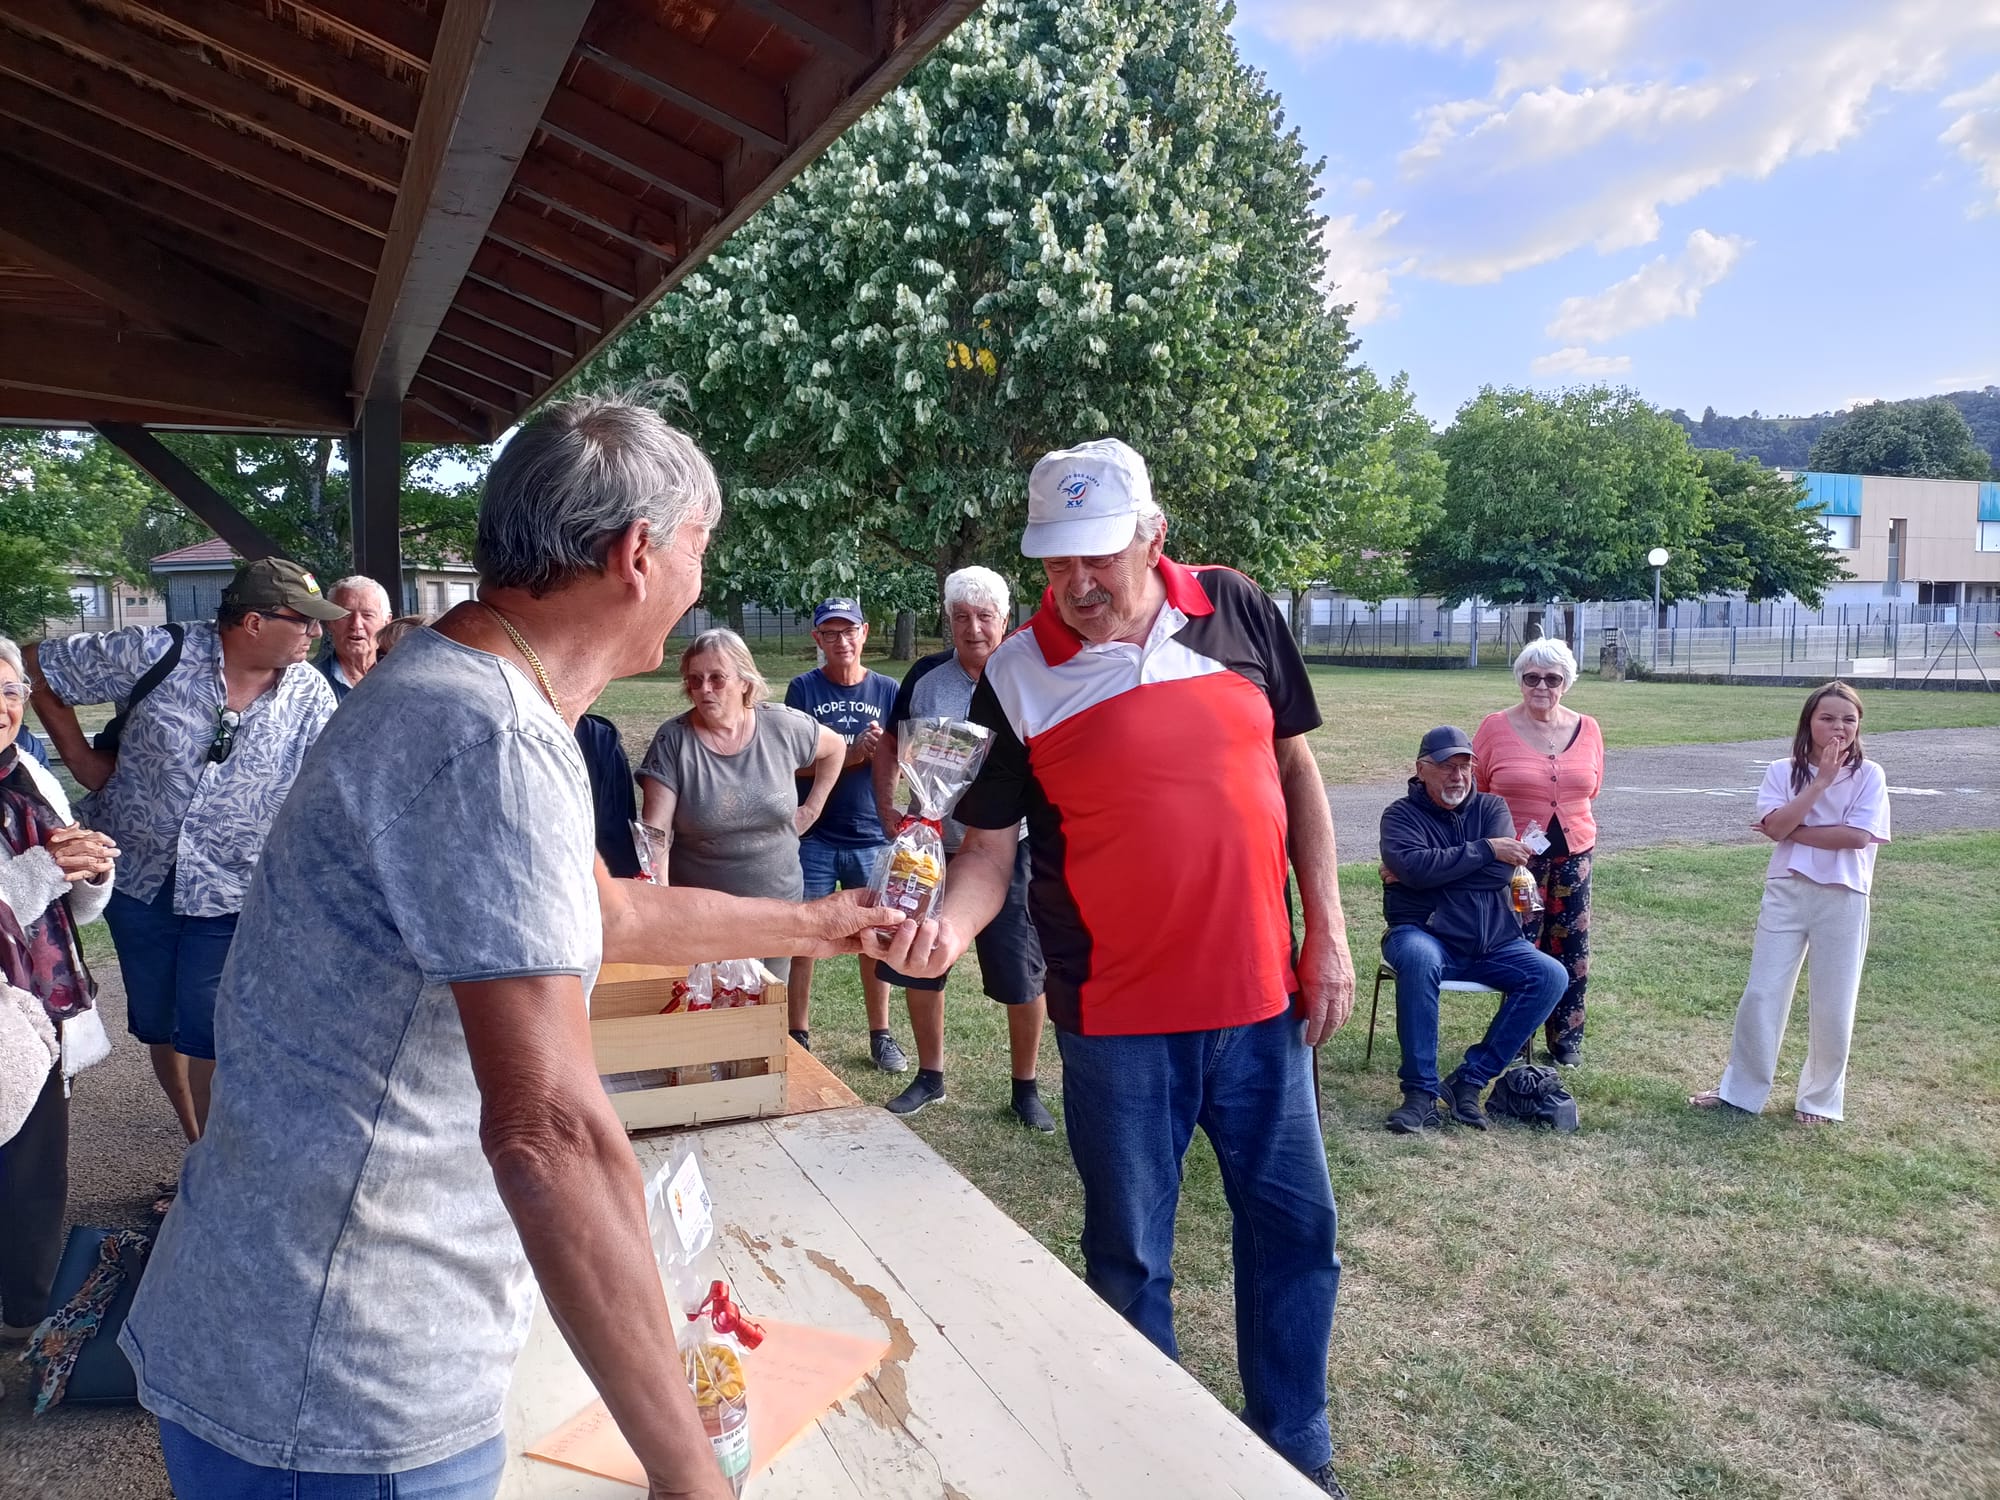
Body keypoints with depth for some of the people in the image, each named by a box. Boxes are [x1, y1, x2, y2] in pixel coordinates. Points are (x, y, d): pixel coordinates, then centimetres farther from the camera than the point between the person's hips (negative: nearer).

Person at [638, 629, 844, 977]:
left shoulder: (784, 728, -6)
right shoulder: (672, 740, -11)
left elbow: (835, 748, 15)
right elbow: (656, 829, -17)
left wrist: (813, 806, 7)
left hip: (778, 903, 2)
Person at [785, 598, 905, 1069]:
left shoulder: (887, 690, 4)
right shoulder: (804, 688, -2)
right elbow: (798, 764, -8)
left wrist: (885, 751, -19)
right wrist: (854, 754, -21)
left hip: (873, 837, 2)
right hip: (814, 837, -1)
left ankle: (881, 1035, 23)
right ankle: (798, 1035, 18)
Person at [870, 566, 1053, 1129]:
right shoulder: (926, 676, 1)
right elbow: (889, 746, 11)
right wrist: (887, 809, -1)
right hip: (931, 847, 3)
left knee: (1022, 976, 4)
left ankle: (1026, 1088, 23)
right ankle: (929, 1076, 32)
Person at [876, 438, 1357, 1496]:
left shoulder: (1238, 611, -1)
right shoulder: (1017, 676, -7)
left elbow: (1296, 772, 6)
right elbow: (990, 847, -5)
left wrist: (1327, 932, 2)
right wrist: (949, 924, -27)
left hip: (1261, 993, 3)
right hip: (1118, 1016, -2)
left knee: (1295, 1229, 15)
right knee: (1129, 1254, 12)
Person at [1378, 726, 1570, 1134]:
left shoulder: (1491, 808, 10)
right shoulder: (1402, 814, 1)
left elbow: (1502, 871, -9)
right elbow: (1415, 866, -21)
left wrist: (1431, 871, -12)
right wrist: (1486, 849, -14)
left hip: (1493, 943, 4)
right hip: (1425, 934, -4)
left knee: (1551, 976, -18)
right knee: (1419, 959, -37)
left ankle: (1470, 1079, -14)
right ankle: (1421, 1092, -27)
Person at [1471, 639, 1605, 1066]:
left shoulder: (1587, 729, 4)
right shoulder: (1495, 727, -6)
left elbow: (1590, 789, 16)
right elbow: (1472, 790, 2)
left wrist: (1568, 817, 7)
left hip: (1572, 854, 3)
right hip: (1515, 857, -3)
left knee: (1570, 948, 9)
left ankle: (1567, 1039, 24)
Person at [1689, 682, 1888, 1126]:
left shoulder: (1868, 776, -3)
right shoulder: (1782, 771, 1)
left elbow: (1857, 836, -15)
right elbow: (1776, 827, -13)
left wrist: (1792, 831, -11)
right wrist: (1822, 779, -16)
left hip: (1843, 899, -1)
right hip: (1786, 892, 1)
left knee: (1832, 1006, 7)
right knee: (1761, 994, 4)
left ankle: (1821, 1098, 25)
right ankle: (1740, 1090, 17)